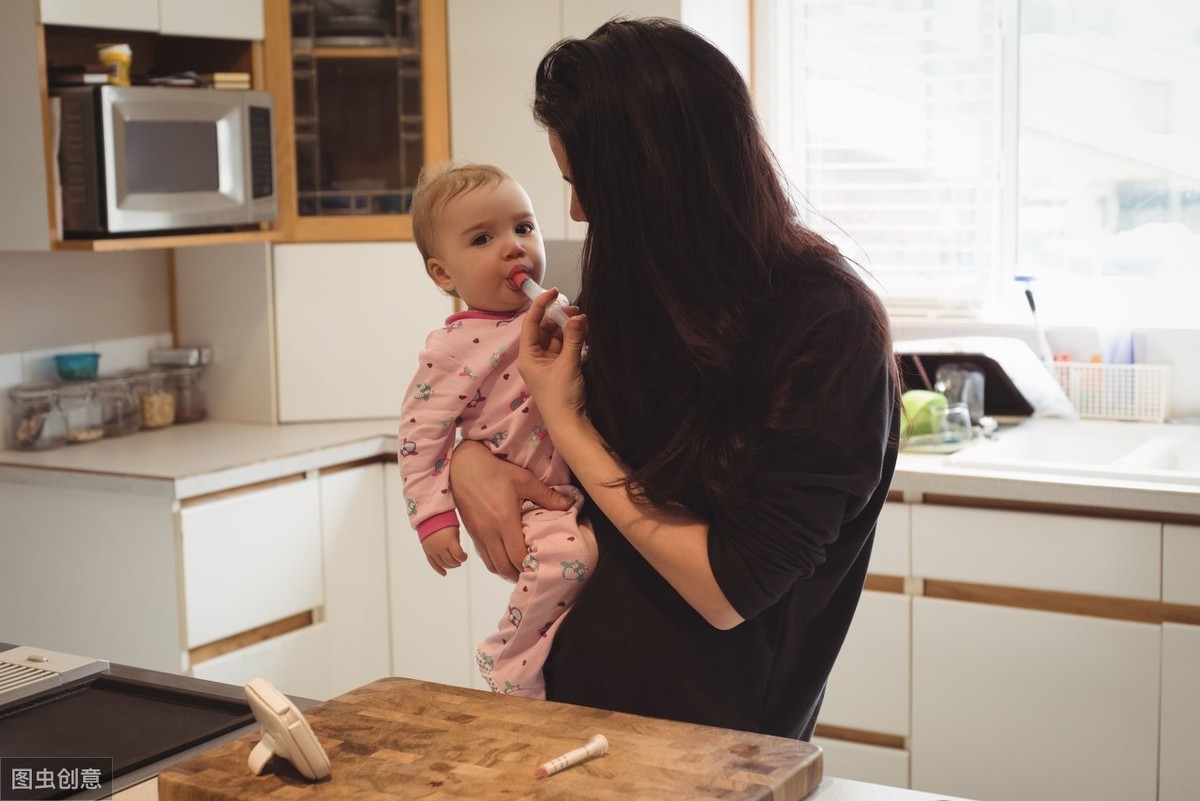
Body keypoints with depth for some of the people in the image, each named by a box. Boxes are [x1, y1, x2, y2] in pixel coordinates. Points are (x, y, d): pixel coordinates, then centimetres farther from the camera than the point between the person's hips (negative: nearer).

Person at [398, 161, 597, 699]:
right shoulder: (454, 348, -9)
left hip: (586, 490, 8)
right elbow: (421, 434, -10)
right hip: (525, 503, -8)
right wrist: (433, 517, -14)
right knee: (569, 550, -31)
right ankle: (511, 668, -10)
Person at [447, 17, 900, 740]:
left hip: (714, 728, -6)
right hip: (583, 697, 6)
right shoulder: (637, 300, 0)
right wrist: (469, 459, -8)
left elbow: (729, 590, -22)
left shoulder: (829, 330, -20)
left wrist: (567, 422, -16)